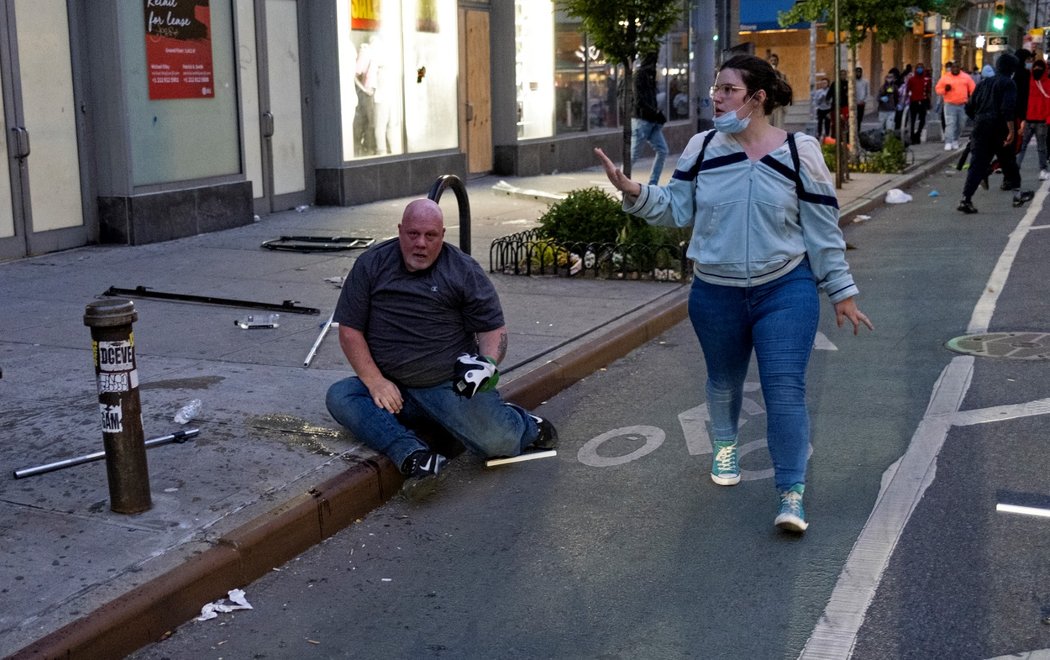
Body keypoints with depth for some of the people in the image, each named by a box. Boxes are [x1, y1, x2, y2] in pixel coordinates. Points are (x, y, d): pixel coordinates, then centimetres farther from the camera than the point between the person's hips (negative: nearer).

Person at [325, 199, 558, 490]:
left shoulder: (464, 270, 2)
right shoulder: (371, 265, 4)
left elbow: (494, 328, 5)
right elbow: (350, 330, 2)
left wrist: (488, 363, -18)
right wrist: (375, 382, -11)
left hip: (453, 386, -2)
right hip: (392, 390, 3)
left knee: (498, 443, -24)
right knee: (339, 397, -24)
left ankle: (525, 425, 13)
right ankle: (413, 455, -35)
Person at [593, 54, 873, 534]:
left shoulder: (800, 151, -8)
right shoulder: (702, 148, -2)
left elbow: (822, 228, -4)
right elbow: (677, 209, 1)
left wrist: (841, 292, -1)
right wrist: (632, 191, -17)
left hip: (785, 290, -3)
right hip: (716, 293, 3)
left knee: (785, 390, -9)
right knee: (723, 381, 21)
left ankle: (792, 493, -3)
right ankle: (726, 444, 50)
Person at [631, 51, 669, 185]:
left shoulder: (650, 75, 15)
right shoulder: (640, 75, -10)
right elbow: (640, 101, -17)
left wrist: (658, 113, 0)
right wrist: (657, 114, -14)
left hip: (652, 121, 8)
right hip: (641, 120, -8)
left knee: (662, 150, 1)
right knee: (634, 155, -3)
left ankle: (652, 184, 5)